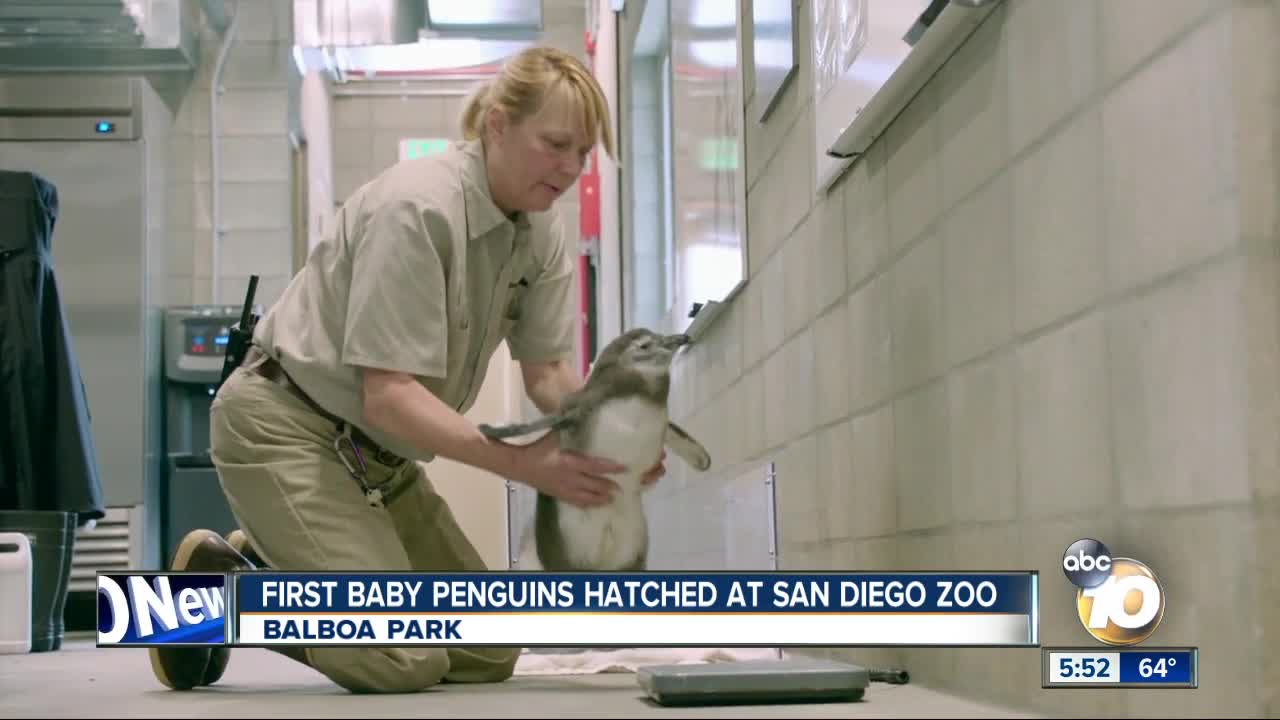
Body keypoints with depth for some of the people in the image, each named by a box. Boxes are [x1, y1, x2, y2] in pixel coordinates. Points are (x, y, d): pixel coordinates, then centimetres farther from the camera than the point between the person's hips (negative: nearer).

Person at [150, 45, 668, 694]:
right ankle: (217, 582, 3)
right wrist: (526, 464, -33)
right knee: (404, 661, -21)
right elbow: (389, 396, -28)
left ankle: (267, 564, 18)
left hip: (375, 449, 9)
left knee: (488, 655, 5)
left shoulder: (542, 233, -1)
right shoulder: (417, 209, -25)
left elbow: (548, 373, 0)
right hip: (285, 427, -9)